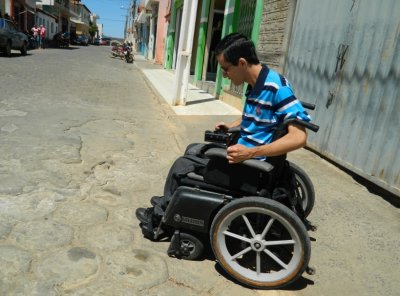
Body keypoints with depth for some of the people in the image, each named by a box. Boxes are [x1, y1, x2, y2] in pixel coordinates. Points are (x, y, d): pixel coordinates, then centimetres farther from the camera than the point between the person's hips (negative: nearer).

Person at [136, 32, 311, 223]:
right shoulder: (255, 85, 5)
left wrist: (251, 153, -34)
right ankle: (170, 201, 31)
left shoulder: (276, 87, -23)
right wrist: (230, 126, 11)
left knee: (183, 166, -5)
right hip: (244, 152, 9)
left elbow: (299, 137, -29)